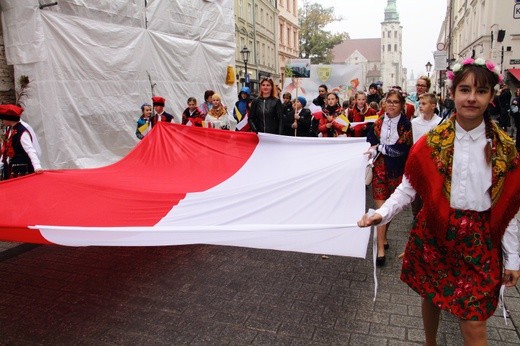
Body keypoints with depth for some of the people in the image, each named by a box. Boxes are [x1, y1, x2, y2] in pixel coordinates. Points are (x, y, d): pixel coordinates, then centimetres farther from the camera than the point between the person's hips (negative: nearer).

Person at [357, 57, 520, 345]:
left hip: (479, 242, 0)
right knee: (431, 297, 19)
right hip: (433, 235, 1)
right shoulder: (432, 142, -5)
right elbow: (408, 188, -6)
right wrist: (382, 213, -22)